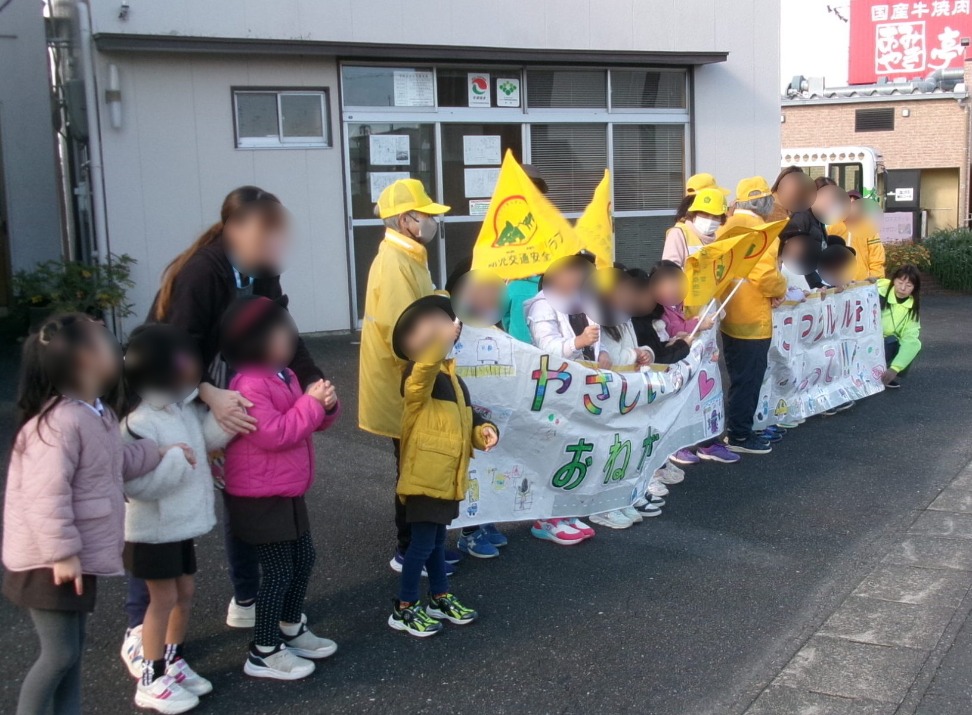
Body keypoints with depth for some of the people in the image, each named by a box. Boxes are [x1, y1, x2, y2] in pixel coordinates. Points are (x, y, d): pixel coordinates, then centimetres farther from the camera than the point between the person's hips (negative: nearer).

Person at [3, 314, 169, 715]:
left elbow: (116, 462, 24)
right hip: (50, 562, -10)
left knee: (73, 649, 18)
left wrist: (160, 452, 23)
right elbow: (46, 495, -30)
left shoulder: (95, 413, 8)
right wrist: (62, 553, -27)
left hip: (77, 556, 10)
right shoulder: (58, 423, -26)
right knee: (60, 655, -3)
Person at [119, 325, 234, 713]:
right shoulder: (138, 423, -25)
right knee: (163, 598, 1)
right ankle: (151, 681, 15)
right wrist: (178, 461, -28)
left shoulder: (184, 407, 2)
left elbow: (210, 436, 2)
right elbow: (135, 482, -31)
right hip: (153, 528, -8)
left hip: (182, 522, 8)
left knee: (185, 591, 18)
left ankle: (173, 662, 34)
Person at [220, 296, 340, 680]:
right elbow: (275, 434, -29)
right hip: (260, 497, -10)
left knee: (303, 558, 19)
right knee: (279, 571, -3)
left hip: (288, 491, 10)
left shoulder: (283, 375, 8)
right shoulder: (249, 385, -22)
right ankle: (263, 652, 10)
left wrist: (327, 405, -7)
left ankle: (291, 629, 37)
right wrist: (310, 402, -23)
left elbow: (311, 422, 14)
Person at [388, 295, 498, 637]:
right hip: (425, 476, -8)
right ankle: (404, 609, 12)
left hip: (446, 476, 9)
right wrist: (444, 338, -55)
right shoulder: (419, 378, -15)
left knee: (436, 540, 21)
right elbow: (427, 363, -41)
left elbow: (466, 421, 19)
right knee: (423, 541, -1)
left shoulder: (453, 379, 13)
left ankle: (440, 599, 35)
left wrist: (484, 430, -2)